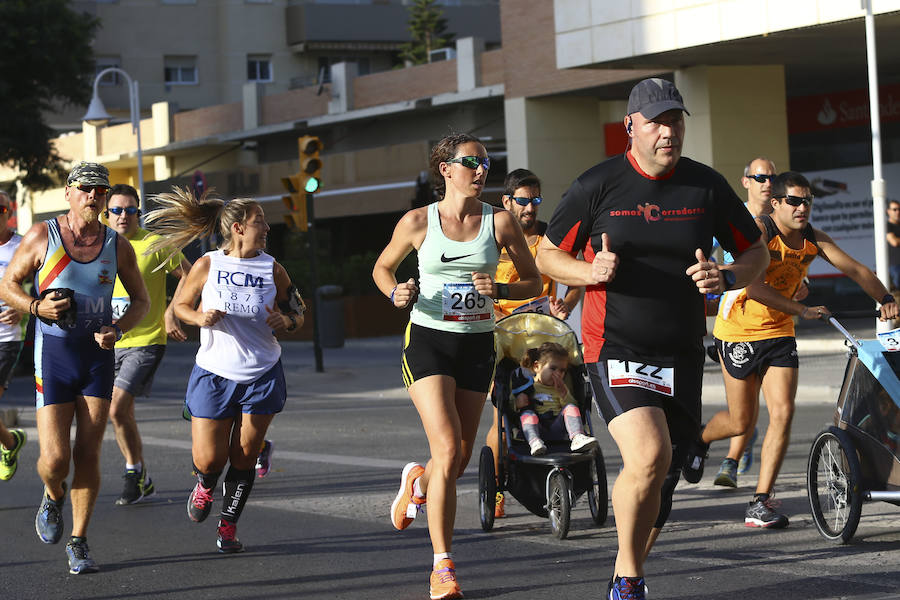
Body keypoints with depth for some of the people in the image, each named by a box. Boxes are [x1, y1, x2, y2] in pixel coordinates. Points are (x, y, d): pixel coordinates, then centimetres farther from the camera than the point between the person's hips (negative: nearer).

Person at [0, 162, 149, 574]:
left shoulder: (117, 246, 2)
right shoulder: (42, 236, -4)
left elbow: (141, 300, 12)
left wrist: (118, 329, -8)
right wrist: (37, 306, -16)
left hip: (99, 355, 2)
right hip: (53, 355, -2)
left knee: (88, 454, -1)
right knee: (55, 459, -9)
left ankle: (78, 543, 11)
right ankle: (53, 497, 27)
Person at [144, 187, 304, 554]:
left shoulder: (272, 269, -2)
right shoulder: (207, 266, -6)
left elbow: (297, 313, 8)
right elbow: (180, 304, 6)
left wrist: (285, 321, -14)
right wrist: (199, 317, -14)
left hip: (262, 376, 2)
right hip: (214, 374, -1)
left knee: (244, 459, 2)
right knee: (208, 460, -3)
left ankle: (228, 526, 19)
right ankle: (205, 487, 34)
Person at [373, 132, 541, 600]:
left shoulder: (500, 222, -1)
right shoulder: (418, 221, -3)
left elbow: (533, 282, 4)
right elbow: (382, 267, 12)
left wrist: (498, 290, -15)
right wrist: (397, 293, -10)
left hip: (477, 345, 3)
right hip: (428, 339, -3)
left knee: (459, 459, 9)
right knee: (448, 450, -17)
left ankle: (418, 482, 48)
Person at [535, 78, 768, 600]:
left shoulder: (707, 186, 3)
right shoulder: (597, 186, -4)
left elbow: (756, 252, 13)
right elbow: (547, 256, 6)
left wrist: (727, 278, -9)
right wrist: (591, 271, -15)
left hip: (682, 355, 4)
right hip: (615, 348, -4)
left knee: (662, 481, 9)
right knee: (649, 455, -26)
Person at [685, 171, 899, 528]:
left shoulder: (813, 240, -3)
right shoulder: (758, 231, -21)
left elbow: (856, 270, -8)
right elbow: (753, 286, -33)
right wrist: (802, 310, -36)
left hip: (779, 332, 5)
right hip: (739, 329, -5)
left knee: (783, 412, -11)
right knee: (740, 422, 4)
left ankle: (760, 503, -5)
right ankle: (698, 439, 40)